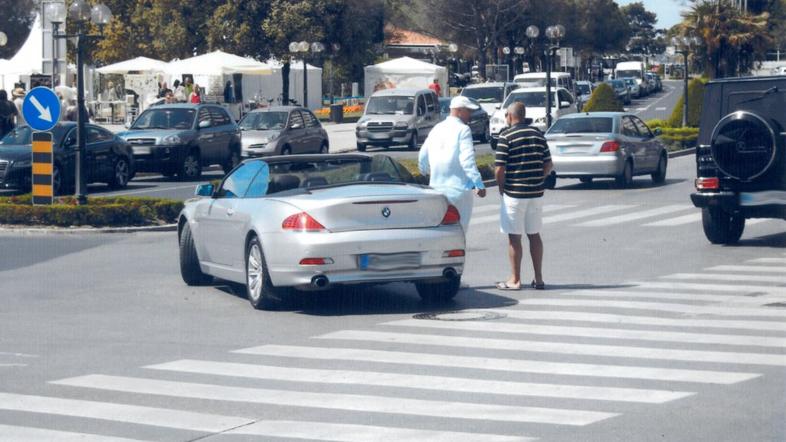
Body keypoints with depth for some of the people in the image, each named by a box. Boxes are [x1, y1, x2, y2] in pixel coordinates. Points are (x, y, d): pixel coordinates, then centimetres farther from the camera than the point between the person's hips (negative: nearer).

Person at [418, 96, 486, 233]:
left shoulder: (437, 129, 11)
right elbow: (468, 160, -21)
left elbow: (423, 155, 18)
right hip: (458, 188, -7)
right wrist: (479, 184, -23)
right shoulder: (462, 130, -11)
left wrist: (425, 170, 38)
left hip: (437, 187, 7)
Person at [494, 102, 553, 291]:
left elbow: (499, 169, -14)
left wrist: (501, 188, 1)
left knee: (514, 237, 2)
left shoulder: (506, 136, -11)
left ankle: (515, 280, 5)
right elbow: (548, 165, 7)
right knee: (534, 234, 12)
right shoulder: (538, 135, 6)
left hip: (514, 193, -5)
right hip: (536, 193, 5)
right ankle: (538, 278, 13)